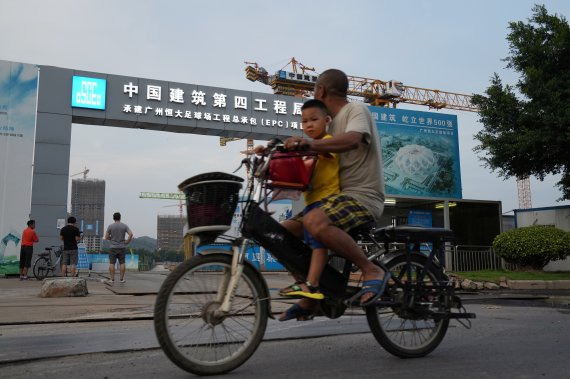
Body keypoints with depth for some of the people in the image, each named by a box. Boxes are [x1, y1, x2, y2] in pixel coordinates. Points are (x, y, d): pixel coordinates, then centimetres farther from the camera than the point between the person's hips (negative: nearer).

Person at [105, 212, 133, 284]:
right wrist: (127, 242, -1)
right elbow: (131, 234, -12)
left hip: (113, 247, -1)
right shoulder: (124, 226, -1)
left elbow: (106, 237, 1)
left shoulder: (110, 226, -2)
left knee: (112, 263, 3)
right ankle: (121, 279, 7)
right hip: (122, 247, 1)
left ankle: (112, 279, 3)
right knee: (122, 263, 6)